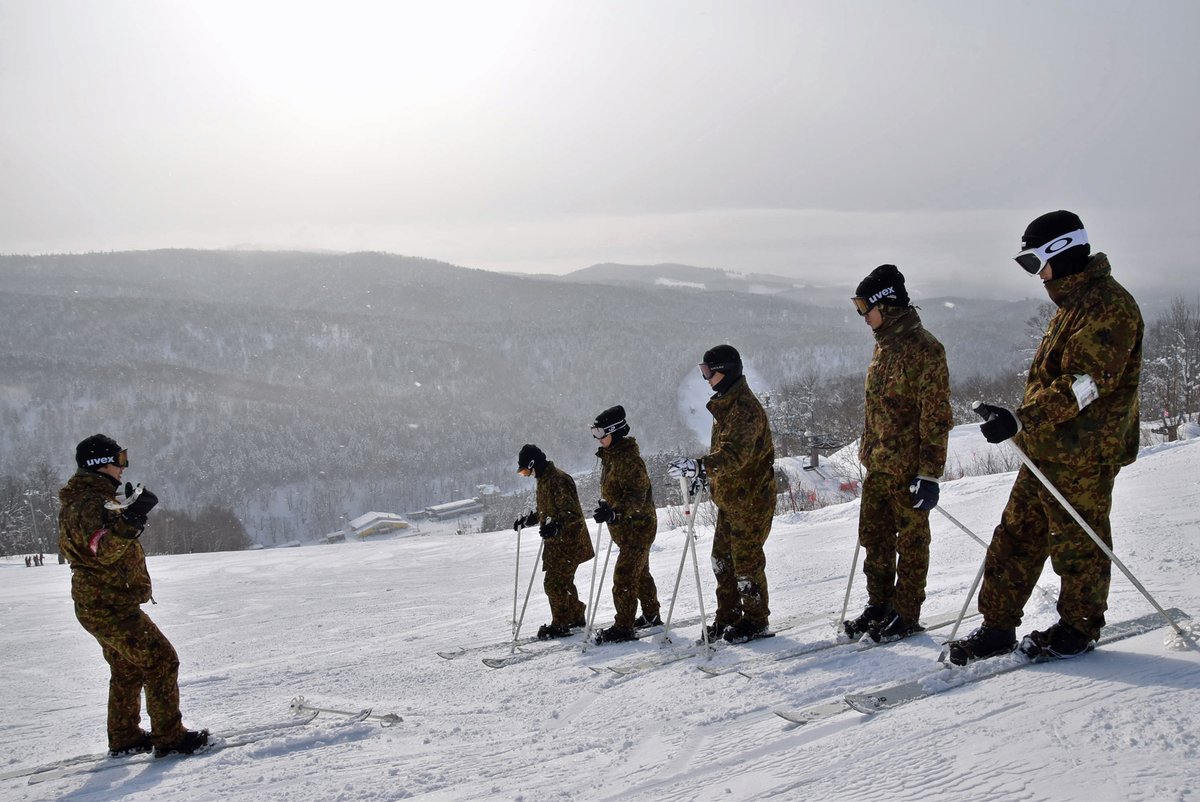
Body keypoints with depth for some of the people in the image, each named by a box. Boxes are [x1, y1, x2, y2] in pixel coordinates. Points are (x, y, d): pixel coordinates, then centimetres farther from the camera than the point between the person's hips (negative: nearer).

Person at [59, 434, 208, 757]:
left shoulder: (90, 498, 13)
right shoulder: (89, 503, -20)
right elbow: (104, 550, -39)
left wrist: (127, 510, 37)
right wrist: (129, 520, -51)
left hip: (99, 605, 11)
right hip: (110, 606, -11)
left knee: (128, 670, 21)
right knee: (160, 660, -7)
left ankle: (124, 738, 30)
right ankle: (169, 737, -4)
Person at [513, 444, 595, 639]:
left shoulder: (559, 480, -20)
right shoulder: (543, 480, 13)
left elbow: (572, 512, -25)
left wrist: (556, 526, -39)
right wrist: (527, 520, 18)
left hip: (568, 542, -10)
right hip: (557, 543, 10)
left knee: (553, 583, -9)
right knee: (564, 582, 18)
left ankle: (560, 625, 0)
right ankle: (576, 616, 31)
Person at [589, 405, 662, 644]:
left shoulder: (629, 459, -21)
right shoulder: (610, 456, 10)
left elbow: (637, 498, -29)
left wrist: (614, 512, -40)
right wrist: (606, 507, 12)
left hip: (638, 527, -10)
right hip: (626, 527, 10)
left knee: (624, 576, -10)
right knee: (640, 572, 20)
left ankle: (623, 627, -5)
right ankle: (651, 616, 33)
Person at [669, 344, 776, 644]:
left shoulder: (745, 407, -21)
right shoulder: (725, 405, 13)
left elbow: (735, 455, -33)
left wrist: (699, 466, -43)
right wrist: (703, 474, 14)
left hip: (750, 498, -10)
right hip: (729, 498, 10)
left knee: (747, 562, 0)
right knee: (722, 560, 15)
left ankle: (756, 622, 13)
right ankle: (728, 618, 25)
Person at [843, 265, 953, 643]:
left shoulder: (924, 348, -15)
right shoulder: (883, 345, 12)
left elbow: (935, 416, -18)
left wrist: (930, 473, -19)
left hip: (908, 466, -8)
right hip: (878, 465, 8)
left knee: (911, 540, 4)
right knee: (874, 538, 14)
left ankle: (907, 614, 14)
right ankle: (878, 605, 26)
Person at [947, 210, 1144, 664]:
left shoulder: (1108, 305, -16)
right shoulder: (1073, 303, 17)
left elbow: (1085, 383, -25)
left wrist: (1021, 421, -29)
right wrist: (1024, 426, 21)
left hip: (1082, 456, -10)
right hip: (1045, 451, 10)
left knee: (1078, 543, 4)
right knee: (1017, 537, 10)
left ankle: (1078, 629, 21)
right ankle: (997, 627, 16)